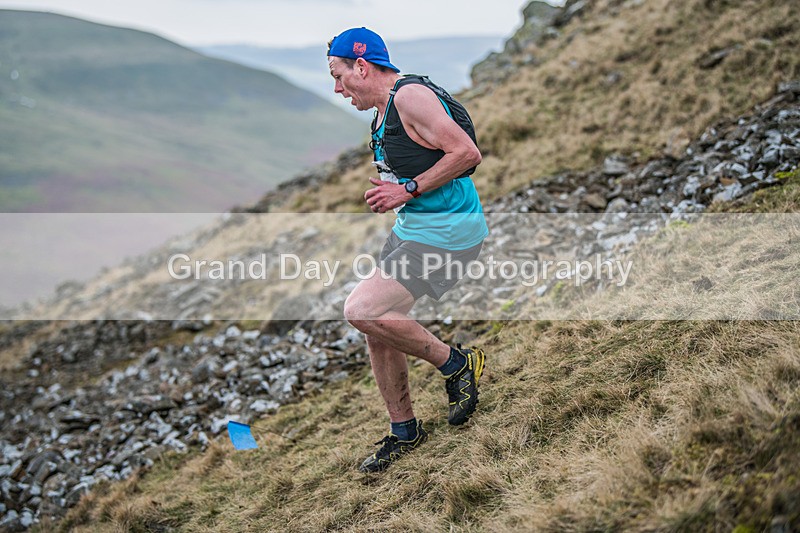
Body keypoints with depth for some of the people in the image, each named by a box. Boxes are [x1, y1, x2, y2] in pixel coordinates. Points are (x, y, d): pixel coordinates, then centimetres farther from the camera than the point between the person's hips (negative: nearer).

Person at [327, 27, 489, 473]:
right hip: (412, 227, 10)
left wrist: (408, 190, -19)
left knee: (362, 311, -20)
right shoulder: (384, 111, 15)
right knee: (377, 329, 11)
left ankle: (457, 364, -1)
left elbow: (468, 154, -23)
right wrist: (391, 194, 10)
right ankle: (404, 431, 28)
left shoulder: (410, 95, -16)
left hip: (447, 232, -10)